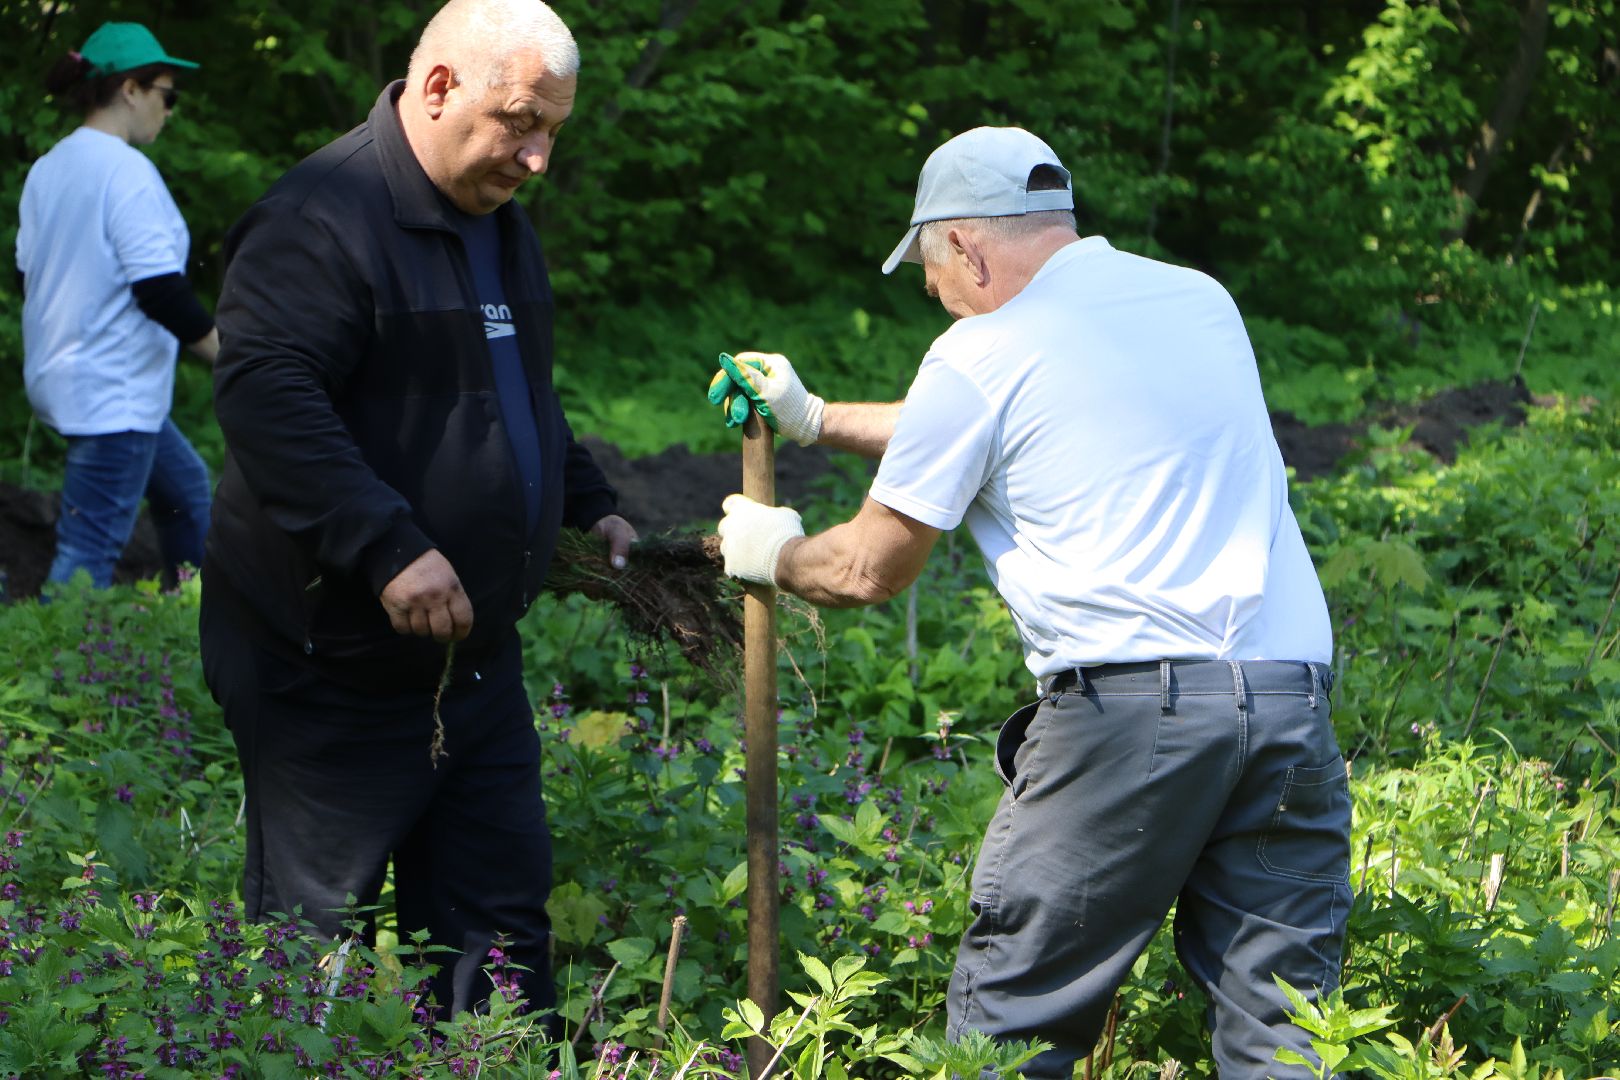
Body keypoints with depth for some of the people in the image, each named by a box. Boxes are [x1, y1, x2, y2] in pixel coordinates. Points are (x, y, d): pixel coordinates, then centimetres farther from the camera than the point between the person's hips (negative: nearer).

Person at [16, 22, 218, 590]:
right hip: (113, 393, -10)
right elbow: (160, 290, -22)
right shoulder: (126, 171, -18)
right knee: (88, 558, -8)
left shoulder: (48, 169, 9)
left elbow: (28, 275, 17)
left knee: (184, 486, 25)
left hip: (62, 377, 10)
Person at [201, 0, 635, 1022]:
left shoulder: (499, 221, 14)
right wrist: (388, 548, -34)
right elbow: (265, 397, -29)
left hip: (475, 658, 9)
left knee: (499, 914, 12)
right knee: (318, 936, 0)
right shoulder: (321, 217, -17)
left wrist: (591, 508, 20)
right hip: (337, 669, -9)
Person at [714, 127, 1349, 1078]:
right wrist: (816, 419, 39)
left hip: (1130, 704, -6)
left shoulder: (983, 353, 1)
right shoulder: (1203, 301, 20)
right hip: (1293, 695, 6)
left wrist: (776, 553, 29)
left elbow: (871, 569, 8)